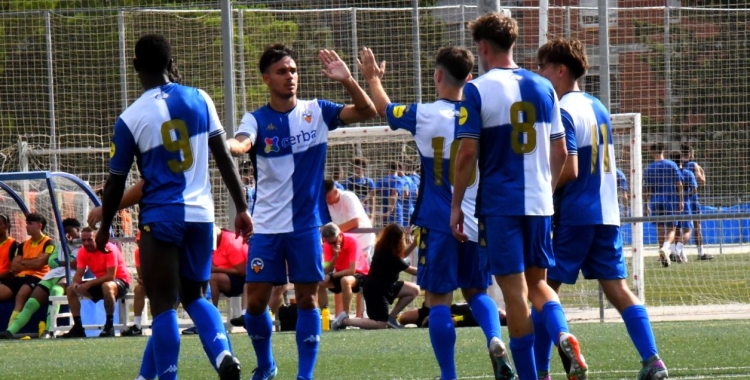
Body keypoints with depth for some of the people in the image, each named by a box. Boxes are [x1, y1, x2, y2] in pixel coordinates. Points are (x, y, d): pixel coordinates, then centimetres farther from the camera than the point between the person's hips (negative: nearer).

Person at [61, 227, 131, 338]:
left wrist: (89, 284, -33)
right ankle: (78, 327, -4)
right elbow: (78, 275, -5)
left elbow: (111, 276, -28)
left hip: (121, 282, -7)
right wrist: (75, 283, -30)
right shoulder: (82, 252, -4)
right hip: (100, 282, 7)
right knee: (71, 289, -5)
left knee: (107, 286, -41)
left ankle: (109, 326, -31)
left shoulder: (109, 249, -23)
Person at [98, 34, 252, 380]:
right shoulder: (199, 100, 2)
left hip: (160, 216, -4)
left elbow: (116, 182, 1)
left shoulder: (130, 119, -6)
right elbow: (224, 158, 4)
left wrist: (104, 226, 15)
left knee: (163, 304, 2)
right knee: (194, 296, 16)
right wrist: (242, 209, 10)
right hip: (200, 213, 4)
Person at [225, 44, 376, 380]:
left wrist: (347, 81, -22)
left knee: (306, 299, 0)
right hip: (267, 226, 0)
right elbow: (241, 144, -22)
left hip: (306, 223, 0)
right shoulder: (257, 119, 0)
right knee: (256, 302, -1)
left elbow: (366, 112, -5)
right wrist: (222, 143, -46)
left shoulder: (316, 111, 3)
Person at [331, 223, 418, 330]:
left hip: (384, 286, 10)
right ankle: (345, 321, -4)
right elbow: (411, 270, -16)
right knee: (381, 324, -7)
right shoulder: (390, 256, -25)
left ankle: (391, 317, 13)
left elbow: (402, 254, 20)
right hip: (376, 290, -10)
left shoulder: (383, 248, 0)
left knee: (414, 290, 9)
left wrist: (415, 243, 5)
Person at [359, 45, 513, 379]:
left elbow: (384, 108, 14)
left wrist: (373, 79, 33)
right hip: (478, 221, 3)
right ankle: (494, 340, -11)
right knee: (476, 290, 17)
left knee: (438, 299, 3)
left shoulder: (424, 115, -7)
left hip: (439, 223, -3)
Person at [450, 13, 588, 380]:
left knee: (514, 290, -1)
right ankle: (564, 336, -13)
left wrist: (456, 204, -3)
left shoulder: (477, 91, -7)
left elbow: (468, 152, -11)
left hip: (499, 204, -4)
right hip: (540, 202, 4)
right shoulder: (543, 87, 8)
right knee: (537, 282, 15)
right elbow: (560, 151, 11)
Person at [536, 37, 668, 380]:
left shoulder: (563, 112, -12)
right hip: (606, 213, 8)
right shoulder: (597, 107, 14)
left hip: (573, 216, -8)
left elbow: (568, 171, -19)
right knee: (617, 288, 5)